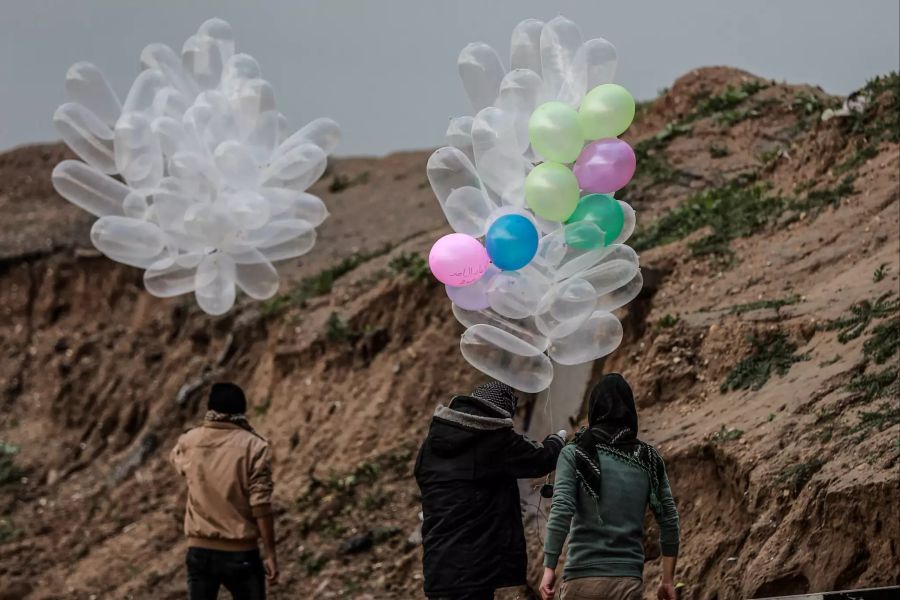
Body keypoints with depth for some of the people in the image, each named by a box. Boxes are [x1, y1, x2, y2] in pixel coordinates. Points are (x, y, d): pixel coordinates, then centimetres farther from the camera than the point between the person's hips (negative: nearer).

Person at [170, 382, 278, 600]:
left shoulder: (190, 442, 2)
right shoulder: (253, 447, -11)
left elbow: (176, 459, 29)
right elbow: (261, 506, -14)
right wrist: (270, 554, -8)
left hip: (200, 551, 3)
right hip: (241, 553, -3)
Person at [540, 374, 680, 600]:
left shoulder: (575, 454, -1)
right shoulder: (649, 460, 8)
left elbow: (561, 511, -12)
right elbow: (669, 520, 10)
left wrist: (549, 567, -10)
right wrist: (668, 580, 16)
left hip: (583, 577, -2)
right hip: (630, 580, 2)